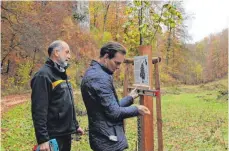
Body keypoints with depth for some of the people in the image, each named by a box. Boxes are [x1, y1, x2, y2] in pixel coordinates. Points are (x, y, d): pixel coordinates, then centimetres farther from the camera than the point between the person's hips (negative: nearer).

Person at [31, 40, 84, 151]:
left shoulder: (61, 74, 13)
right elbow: (39, 110, -21)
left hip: (66, 134, 9)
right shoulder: (43, 75, -16)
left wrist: (75, 125, 19)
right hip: (53, 136, -8)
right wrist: (43, 139, -23)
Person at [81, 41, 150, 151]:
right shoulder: (101, 77, -21)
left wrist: (130, 97, 12)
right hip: (109, 140, -10)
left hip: (103, 137, 10)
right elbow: (113, 112, -20)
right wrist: (136, 109, -7)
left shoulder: (92, 73, 10)